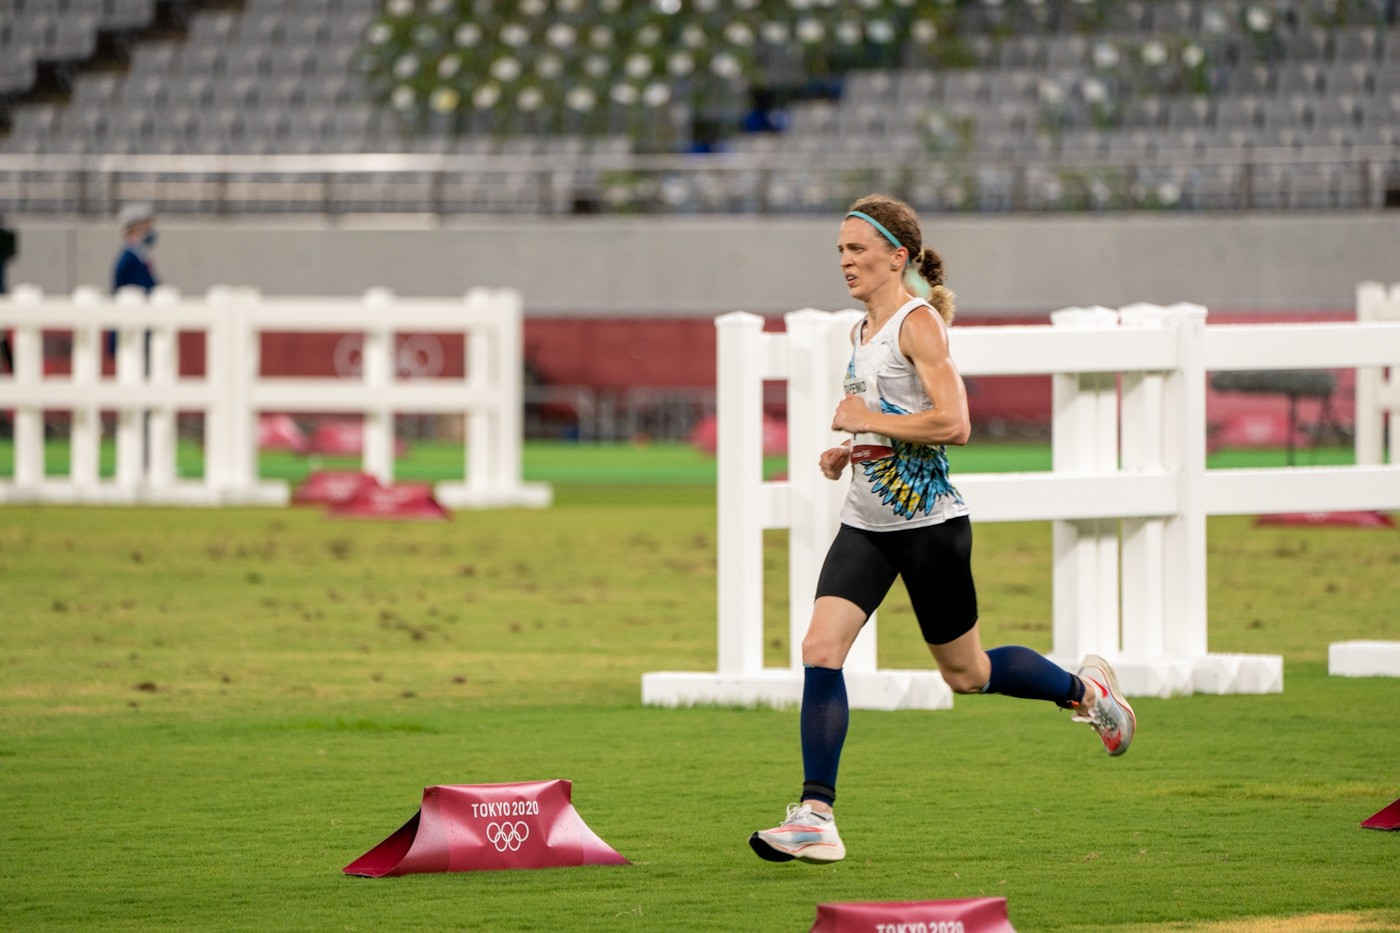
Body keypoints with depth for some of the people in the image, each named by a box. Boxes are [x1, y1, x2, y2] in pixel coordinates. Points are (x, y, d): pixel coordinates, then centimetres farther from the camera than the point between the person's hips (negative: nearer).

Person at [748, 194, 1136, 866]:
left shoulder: (919, 322, -13)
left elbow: (953, 423, -24)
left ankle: (1084, 690, 33)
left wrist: (867, 420, -18)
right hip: (866, 524, 7)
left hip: (928, 520, -7)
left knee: (965, 673, 6)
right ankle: (815, 817, -14)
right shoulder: (864, 330, 13)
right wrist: (848, 451, 9)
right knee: (820, 649, -11)